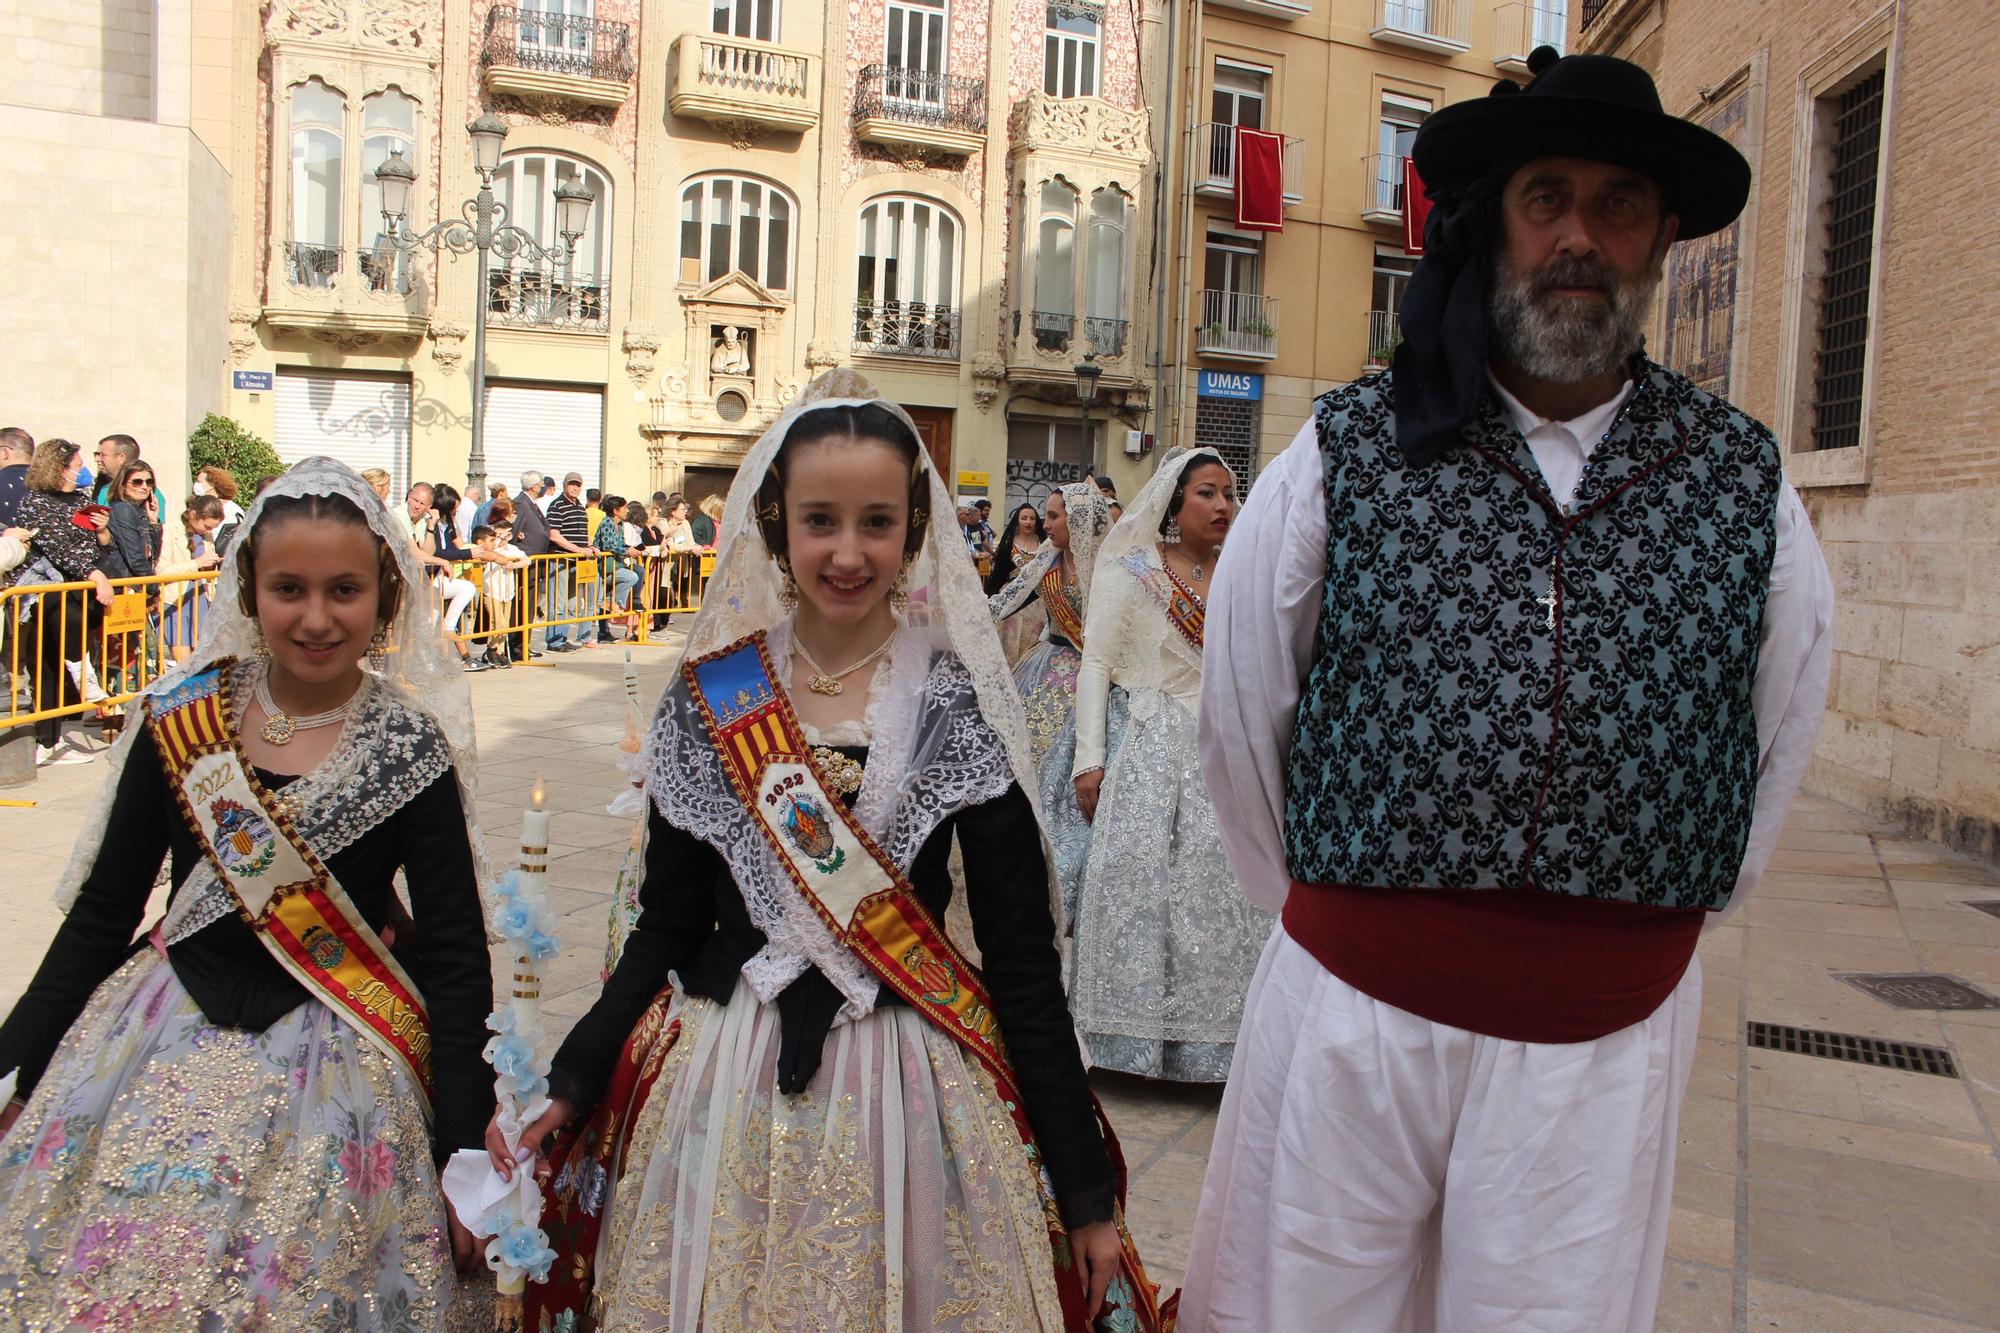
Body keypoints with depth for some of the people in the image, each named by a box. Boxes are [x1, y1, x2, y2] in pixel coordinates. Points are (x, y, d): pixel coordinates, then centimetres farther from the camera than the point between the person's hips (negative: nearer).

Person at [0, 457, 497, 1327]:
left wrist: (468, 1156, -7)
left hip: (331, 1064, -2)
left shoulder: (411, 751, -9)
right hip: (158, 1048, 2)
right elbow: (100, 914, 7)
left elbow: (456, 958, -5)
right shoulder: (181, 720, -3)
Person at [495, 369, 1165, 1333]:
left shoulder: (957, 705, -7)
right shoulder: (711, 697, -1)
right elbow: (667, 925, 7)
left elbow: (1023, 958, -6)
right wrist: (571, 1087, 1)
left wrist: (1085, 1189, -5)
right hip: (724, 1097, 2)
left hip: (911, 1098, -2)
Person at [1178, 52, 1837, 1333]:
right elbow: (1239, 720, 3)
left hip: (1612, 1034, 2)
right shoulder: (1344, 457, -4)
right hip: (1354, 1005, -1)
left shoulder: (1743, 482, 1)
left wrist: (1666, 914, 14)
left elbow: (1776, 744, 12)